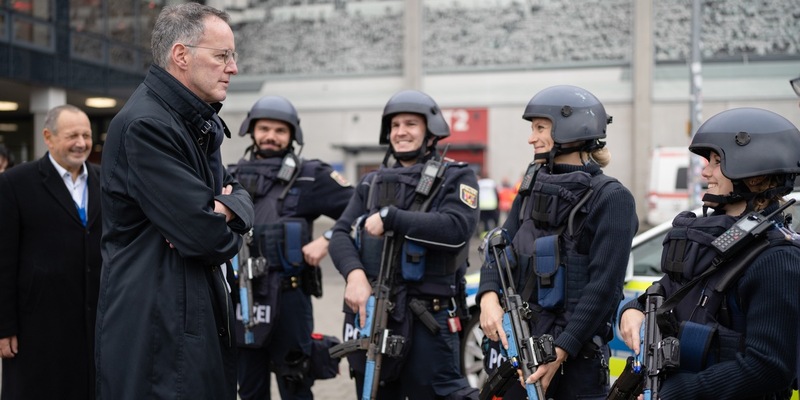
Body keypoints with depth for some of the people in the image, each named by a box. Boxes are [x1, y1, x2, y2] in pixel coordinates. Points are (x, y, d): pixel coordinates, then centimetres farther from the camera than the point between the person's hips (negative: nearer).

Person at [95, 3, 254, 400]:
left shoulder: (200, 123, 13)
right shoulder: (144, 125, -18)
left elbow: (239, 194, 15)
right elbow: (207, 238, -23)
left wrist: (225, 208, -9)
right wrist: (229, 237, 1)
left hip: (201, 315, 9)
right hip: (157, 330, -9)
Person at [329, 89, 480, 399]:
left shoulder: (456, 177, 3)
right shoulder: (372, 182, 17)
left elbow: (457, 228, -17)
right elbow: (341, 234, 3)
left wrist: (391, 217, -16)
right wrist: (355, 274, -17)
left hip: (426, 317, -5)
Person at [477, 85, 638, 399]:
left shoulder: (611, 198, -10)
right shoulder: (533, 188, 10)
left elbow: (604, 286, -15)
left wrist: (561, 351, -19)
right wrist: (489, 297, -14)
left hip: (577, 355, -6)